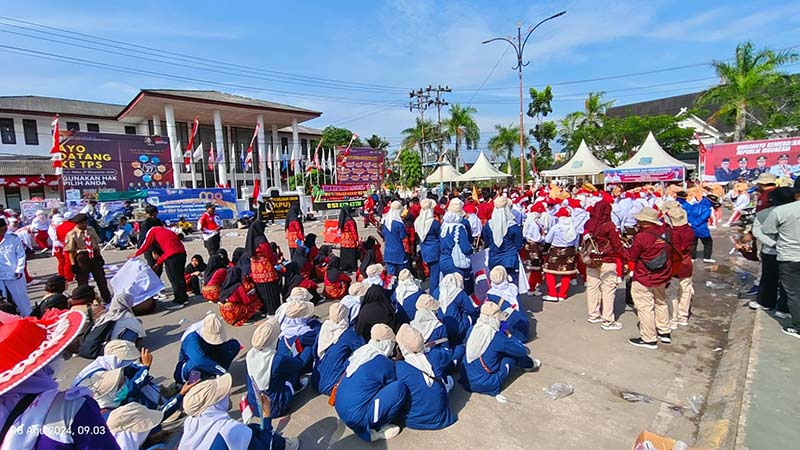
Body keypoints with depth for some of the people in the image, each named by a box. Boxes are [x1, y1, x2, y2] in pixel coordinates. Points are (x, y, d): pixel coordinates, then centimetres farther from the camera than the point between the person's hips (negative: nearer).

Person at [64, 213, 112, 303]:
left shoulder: (91, 230, 5)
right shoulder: (71, 234, -10)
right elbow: (71, 251, -10)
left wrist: (99, 256, 11)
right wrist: (73, 264, -12)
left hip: (94, 256, 5)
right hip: (82, 258, -5)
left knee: (101, 278, 12)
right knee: (83, 281, 6)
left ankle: (107, 298, 24)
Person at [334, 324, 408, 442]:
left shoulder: (359, 351, 5)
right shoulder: (385, 364, -13)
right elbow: (393, 390, 4)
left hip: (340, 409, 8)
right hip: (356, 417, -8)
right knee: (400, 388, -13)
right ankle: (378, 428, 2)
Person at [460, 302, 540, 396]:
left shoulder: (472, 330, -7)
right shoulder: (498, 337, -21)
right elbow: (522, 351, -7)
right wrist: (510, 337, 8)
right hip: (487, 386, -5)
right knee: (514, 352, 6)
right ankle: (529, 365, 35)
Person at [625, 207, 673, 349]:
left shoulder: (641, 237, -24)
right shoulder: (663, 231, -5)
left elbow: (632, 256, -12)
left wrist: (626, 249, 7)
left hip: (645, 279, -8)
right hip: (663, 277, 8)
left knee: (645, 307, 4)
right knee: (660, 303, 24)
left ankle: (649, 339, 13)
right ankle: (664, 332, 37)